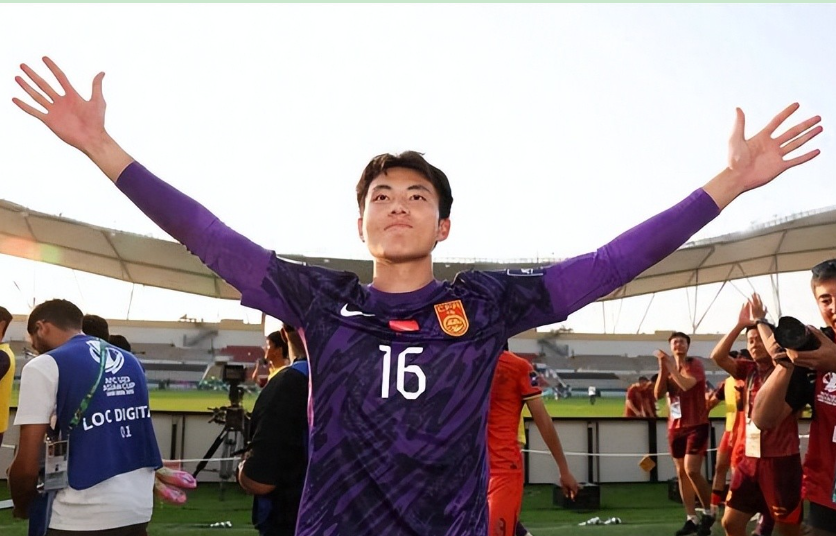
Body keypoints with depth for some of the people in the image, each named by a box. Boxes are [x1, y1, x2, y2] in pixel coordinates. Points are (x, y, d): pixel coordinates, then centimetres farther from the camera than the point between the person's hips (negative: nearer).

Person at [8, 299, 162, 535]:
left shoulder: (45, 366, -7)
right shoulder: (130, 362, 11)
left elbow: (27, 465, -10)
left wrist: (21, 506, 7)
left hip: (81, 516, -6)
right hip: (139, 508, 6)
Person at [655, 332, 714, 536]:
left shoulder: (695, 364, -6)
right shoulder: (668, 368, 11)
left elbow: (686, 385, -25)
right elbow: (658, 394, -1)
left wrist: (671, 365, -21)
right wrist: (662, 368, -10)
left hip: (696, 425, -6)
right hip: (675, 426, 6)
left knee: (692, 470, -14)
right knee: (681, 473, 6)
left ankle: (709, 513, 3)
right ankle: (691, 519, 11)